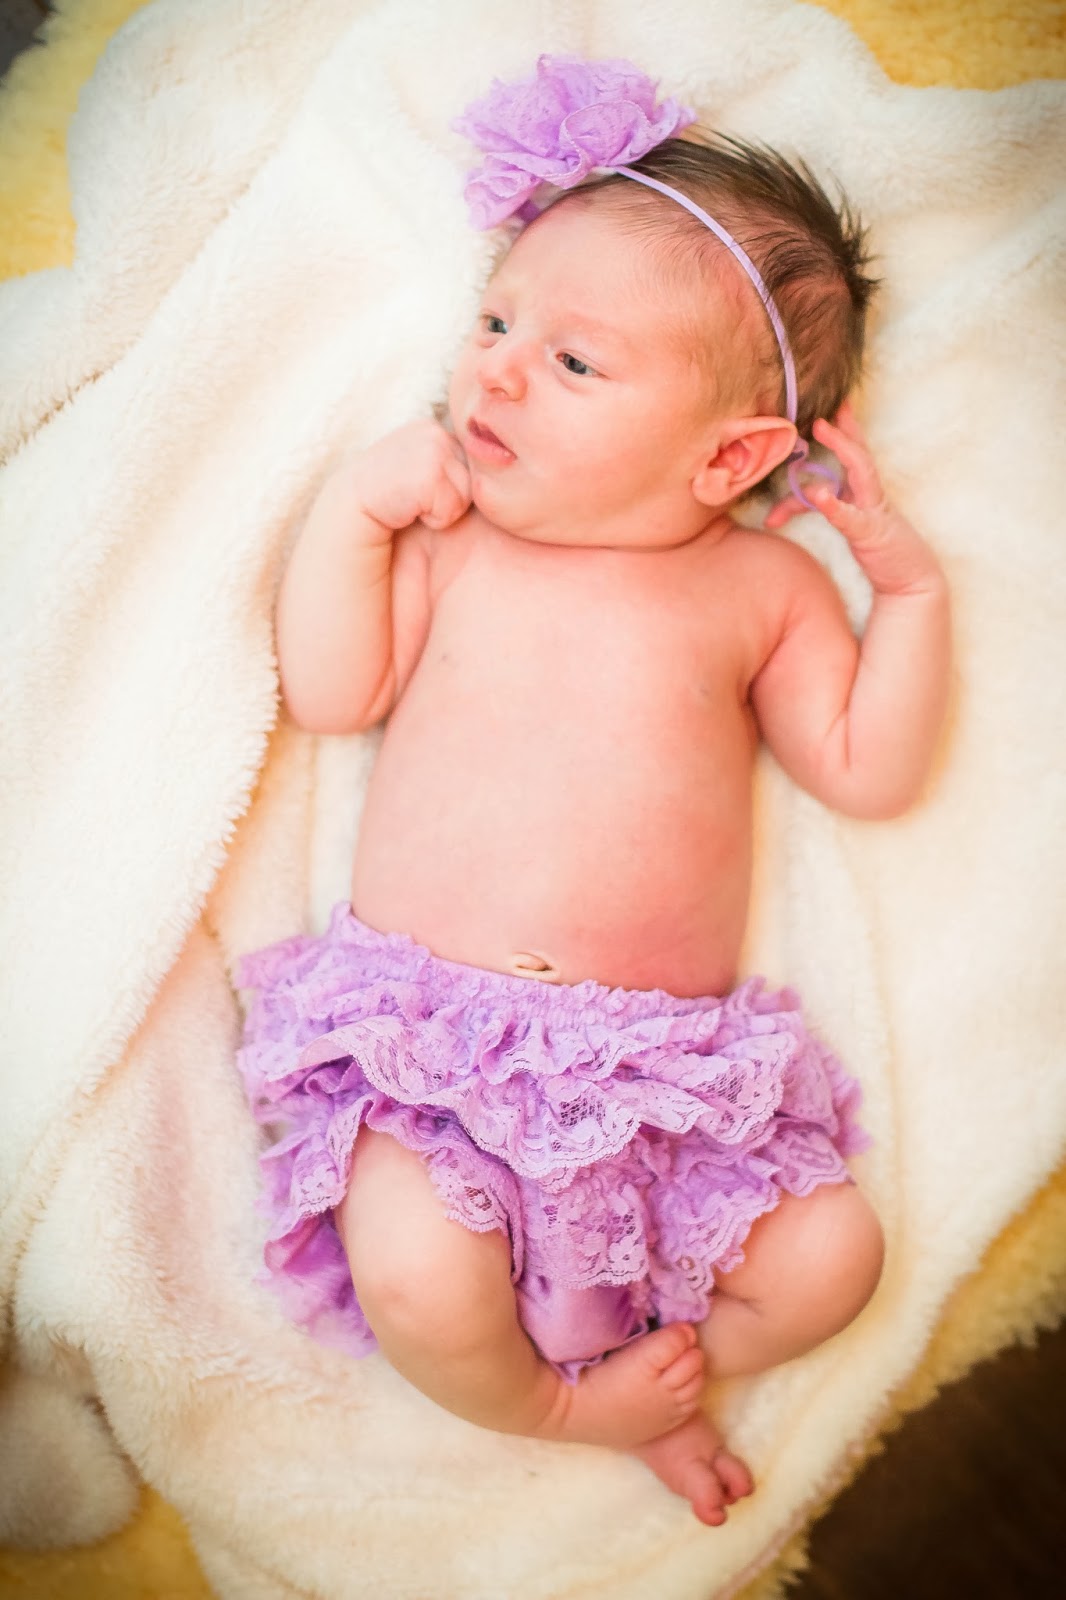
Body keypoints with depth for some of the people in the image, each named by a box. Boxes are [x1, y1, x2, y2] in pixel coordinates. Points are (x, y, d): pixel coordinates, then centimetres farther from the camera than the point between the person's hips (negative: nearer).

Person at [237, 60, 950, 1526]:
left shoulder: (762, 582, 7)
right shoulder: (449, 540, 8)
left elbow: (868, 774, 6)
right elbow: (329, 692, 0)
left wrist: (909, 586, 0)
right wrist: (356, 500, -3)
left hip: (669, 1058, 1)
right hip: (424, 1024, -1)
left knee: (833, 1253, -11)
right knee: (416, 1279, -23)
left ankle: (639, 1375, 17)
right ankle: (546, 1409, 11)